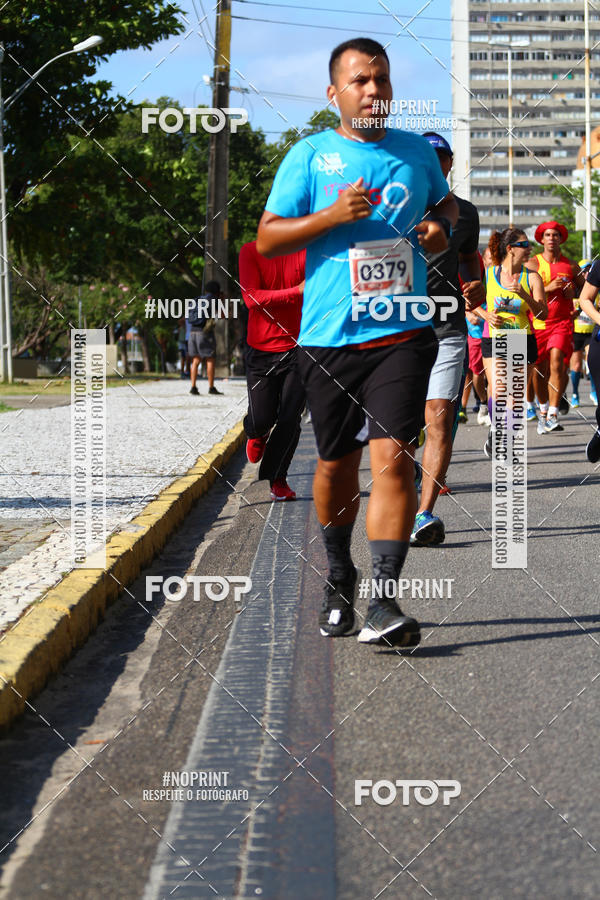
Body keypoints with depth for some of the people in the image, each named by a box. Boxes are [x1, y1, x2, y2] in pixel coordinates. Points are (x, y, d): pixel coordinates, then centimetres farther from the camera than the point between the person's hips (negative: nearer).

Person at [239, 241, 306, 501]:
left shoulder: (306, 252, 3)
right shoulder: (250, 252, -3)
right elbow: (252, 298, -14)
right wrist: (297, 291, -23)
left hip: (296, 349, 1)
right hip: (261, 350, -1)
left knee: (290, 421, -5)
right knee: (261, 419, -3)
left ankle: (277, 480, 11)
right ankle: (257, 434, 36)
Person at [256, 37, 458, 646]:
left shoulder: (417, 152, 10)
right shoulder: (309, 155, 2)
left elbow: (445, 201, 29)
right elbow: (267, 238, 0)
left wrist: (441, 226, 6)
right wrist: (333, 215, -14)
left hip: (402, 331, 0)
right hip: (329, 337, 0)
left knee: (392, 454, -15)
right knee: (336, 463, 11)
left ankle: (384, 602, -18)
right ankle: (338, 577, 36)